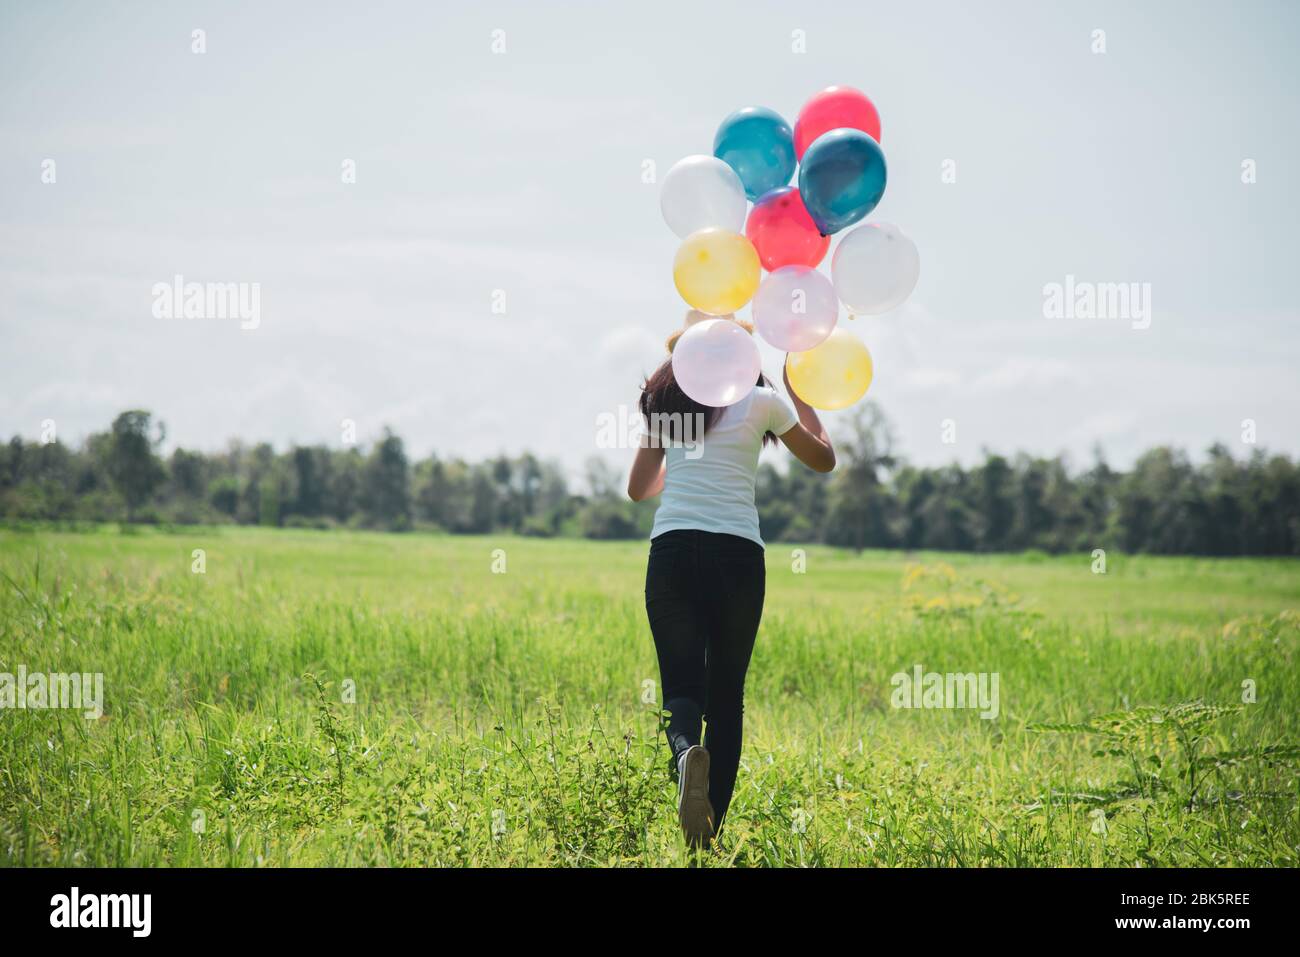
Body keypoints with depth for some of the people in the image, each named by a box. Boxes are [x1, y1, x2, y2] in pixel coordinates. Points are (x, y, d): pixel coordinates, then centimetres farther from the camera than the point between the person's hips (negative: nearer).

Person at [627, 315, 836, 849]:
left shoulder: (666, 404, 15)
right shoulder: (763, 402, 7)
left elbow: (638, 489, 25)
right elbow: (824, 459, 22)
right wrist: (798, 393, 31)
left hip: (673, 549, 1)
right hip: (738, 554, -1)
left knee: (682, 685, 4)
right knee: (727, 692, 10)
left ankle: (686, 751, -33)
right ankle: (711, 831, 7)